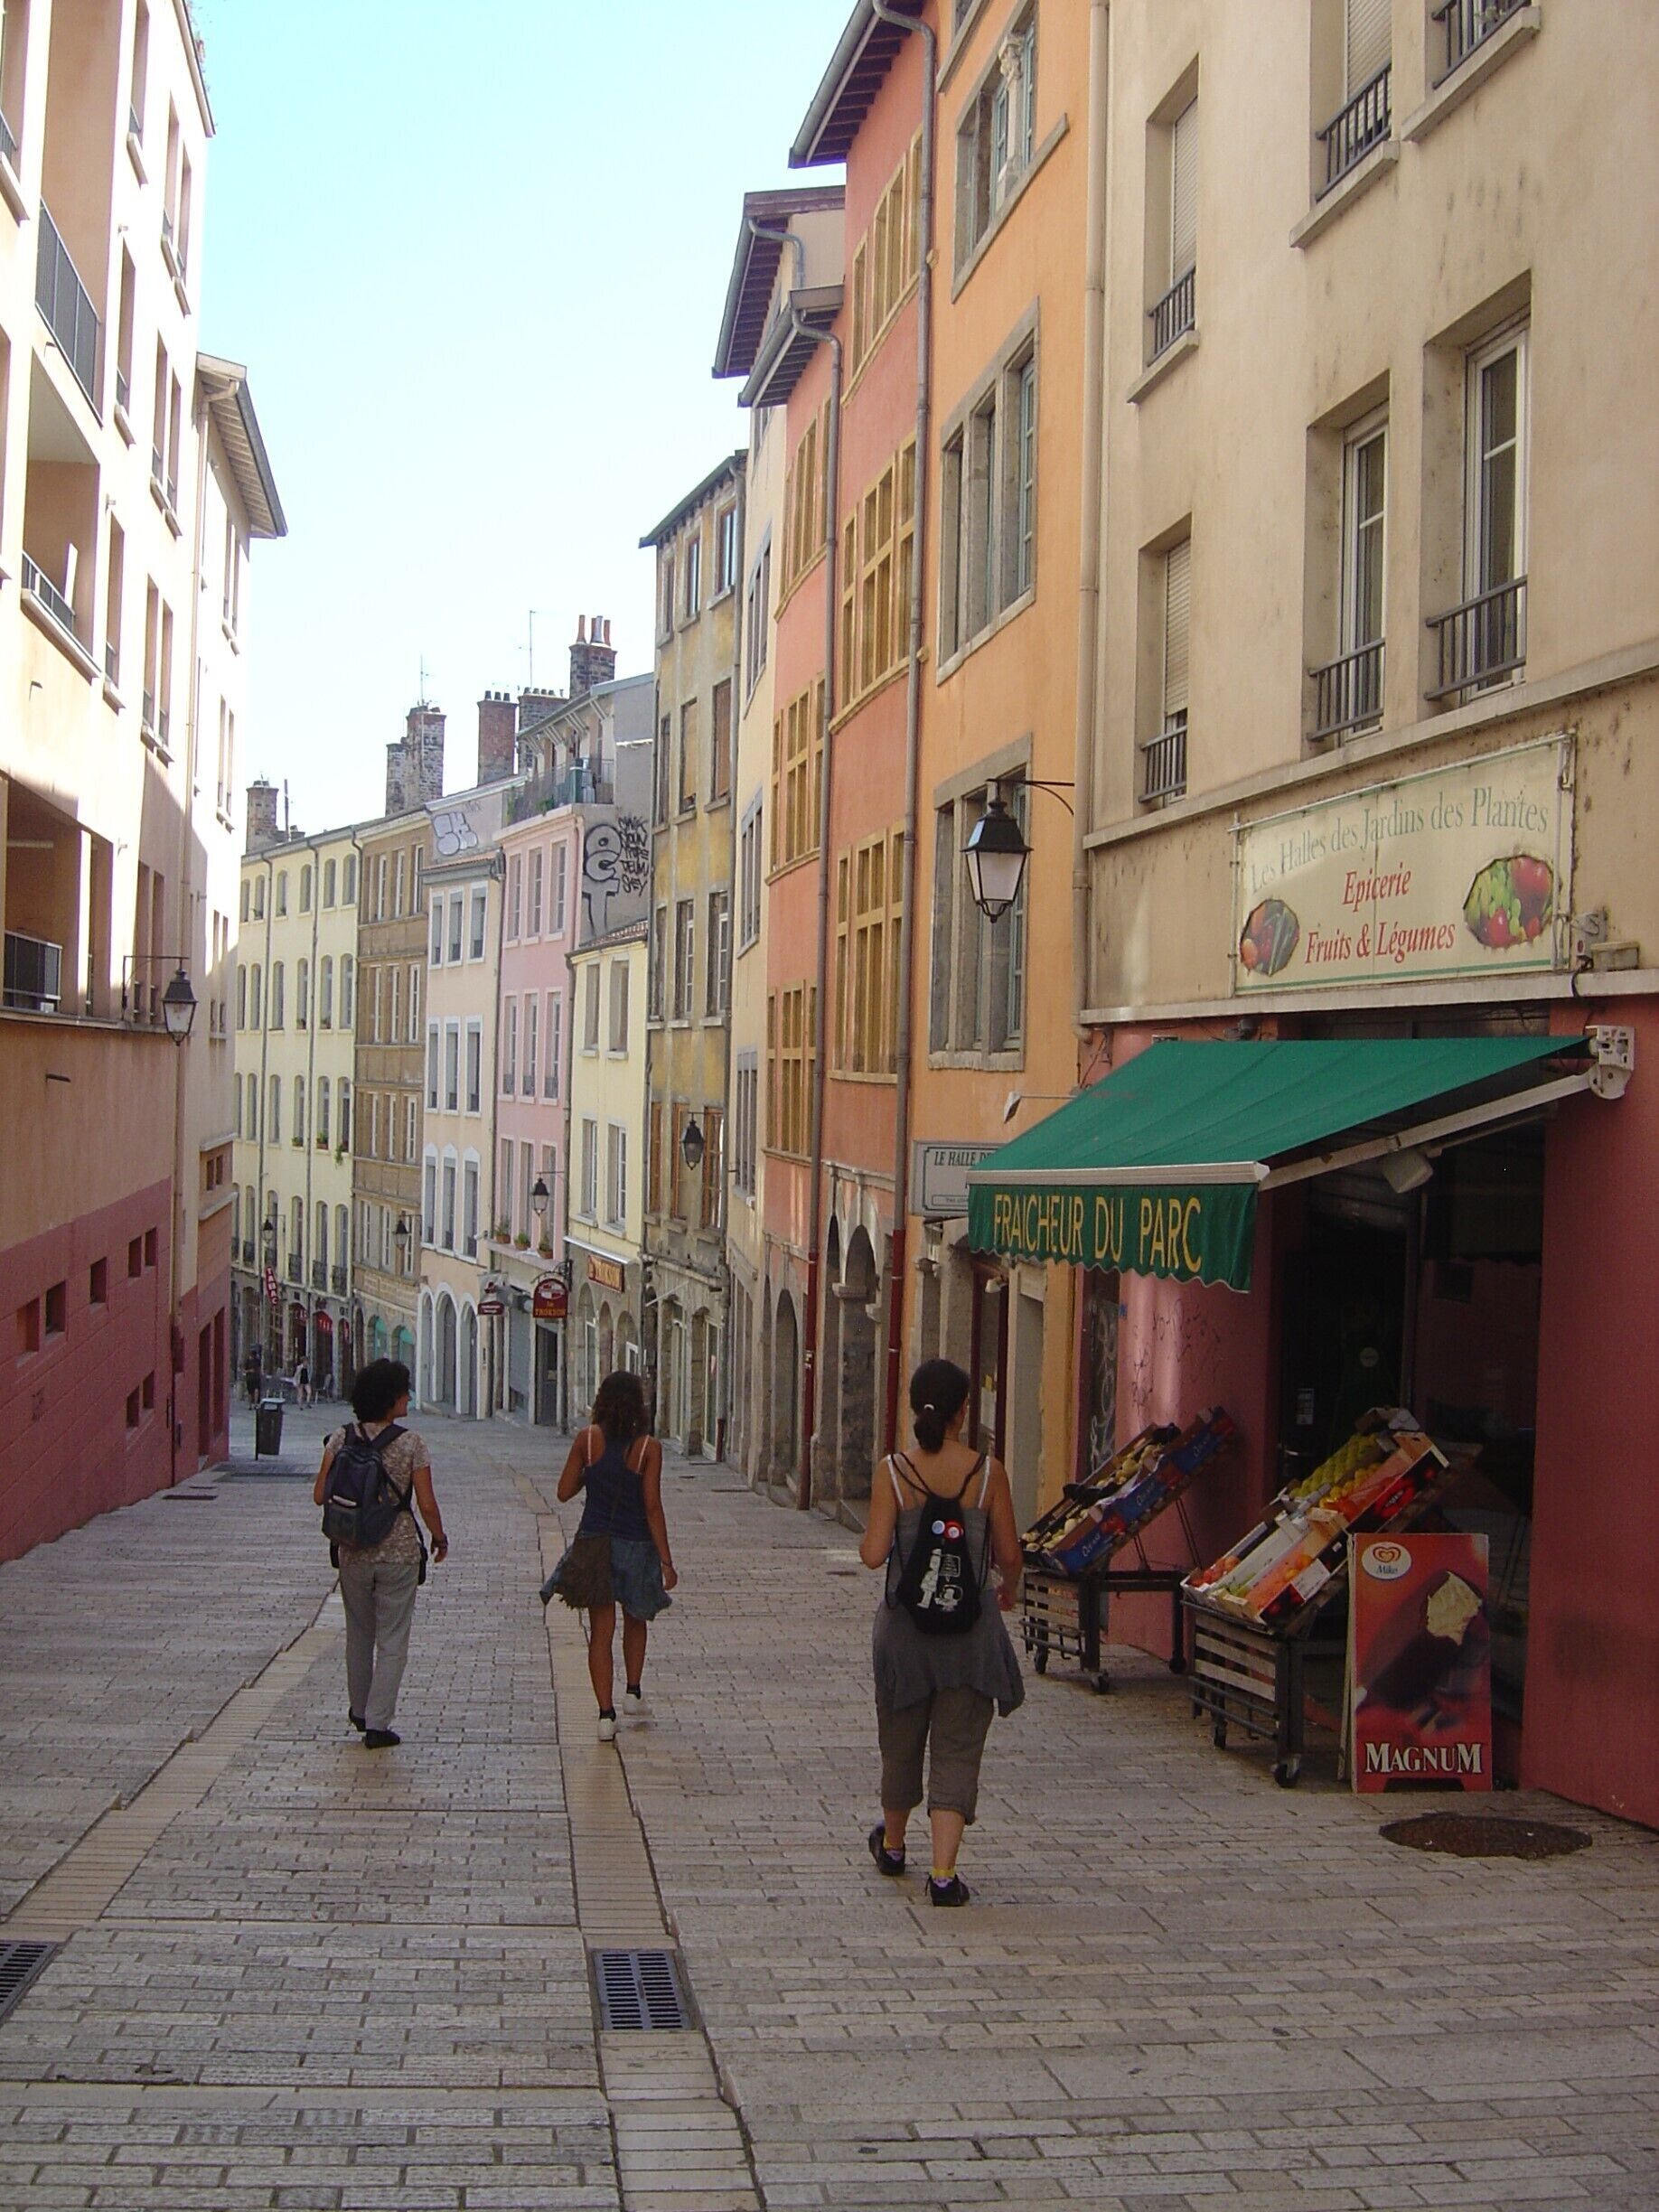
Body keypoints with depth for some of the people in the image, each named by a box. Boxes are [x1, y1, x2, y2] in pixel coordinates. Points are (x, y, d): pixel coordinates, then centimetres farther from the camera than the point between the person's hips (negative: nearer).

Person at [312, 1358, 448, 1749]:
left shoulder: (342, 1439, -3)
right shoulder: (410, 1442, -11)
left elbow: (320, 1495, -3)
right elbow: (427, 1504, -11)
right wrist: (440, 1539, 6)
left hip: (353, 1552, 4)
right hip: (399, 1552, -3)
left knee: (359, 1634, 21)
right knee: (392, 1640, 6)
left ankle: (359, 1711, 35)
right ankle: (377, 1723, 4)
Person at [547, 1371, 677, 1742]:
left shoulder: (588, 1440, -5)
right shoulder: (648, 1447, -10)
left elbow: (564, 1492, 0)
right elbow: (652, 1507, -11)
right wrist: (666, 1561, -7)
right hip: (635, 1545, -1)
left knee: (600, 1631, 4)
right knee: (635, 1620, 24)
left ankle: (606, 1713, -1)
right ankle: (634, 1691, 28)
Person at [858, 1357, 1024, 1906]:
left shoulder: (894, 1471, -8)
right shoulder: (987, 1471, -8)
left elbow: (874, 1554, -12)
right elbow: (1009, 1555, -3)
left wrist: (866, 1540, 11)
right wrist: (1009, 1589, 18)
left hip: (906, 1622, 1)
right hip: (970, 1626, -1)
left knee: (901, 1738, 19)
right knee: (957, 1750, 4)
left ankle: (892, 1844, 40)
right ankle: (943, 1871, -6)